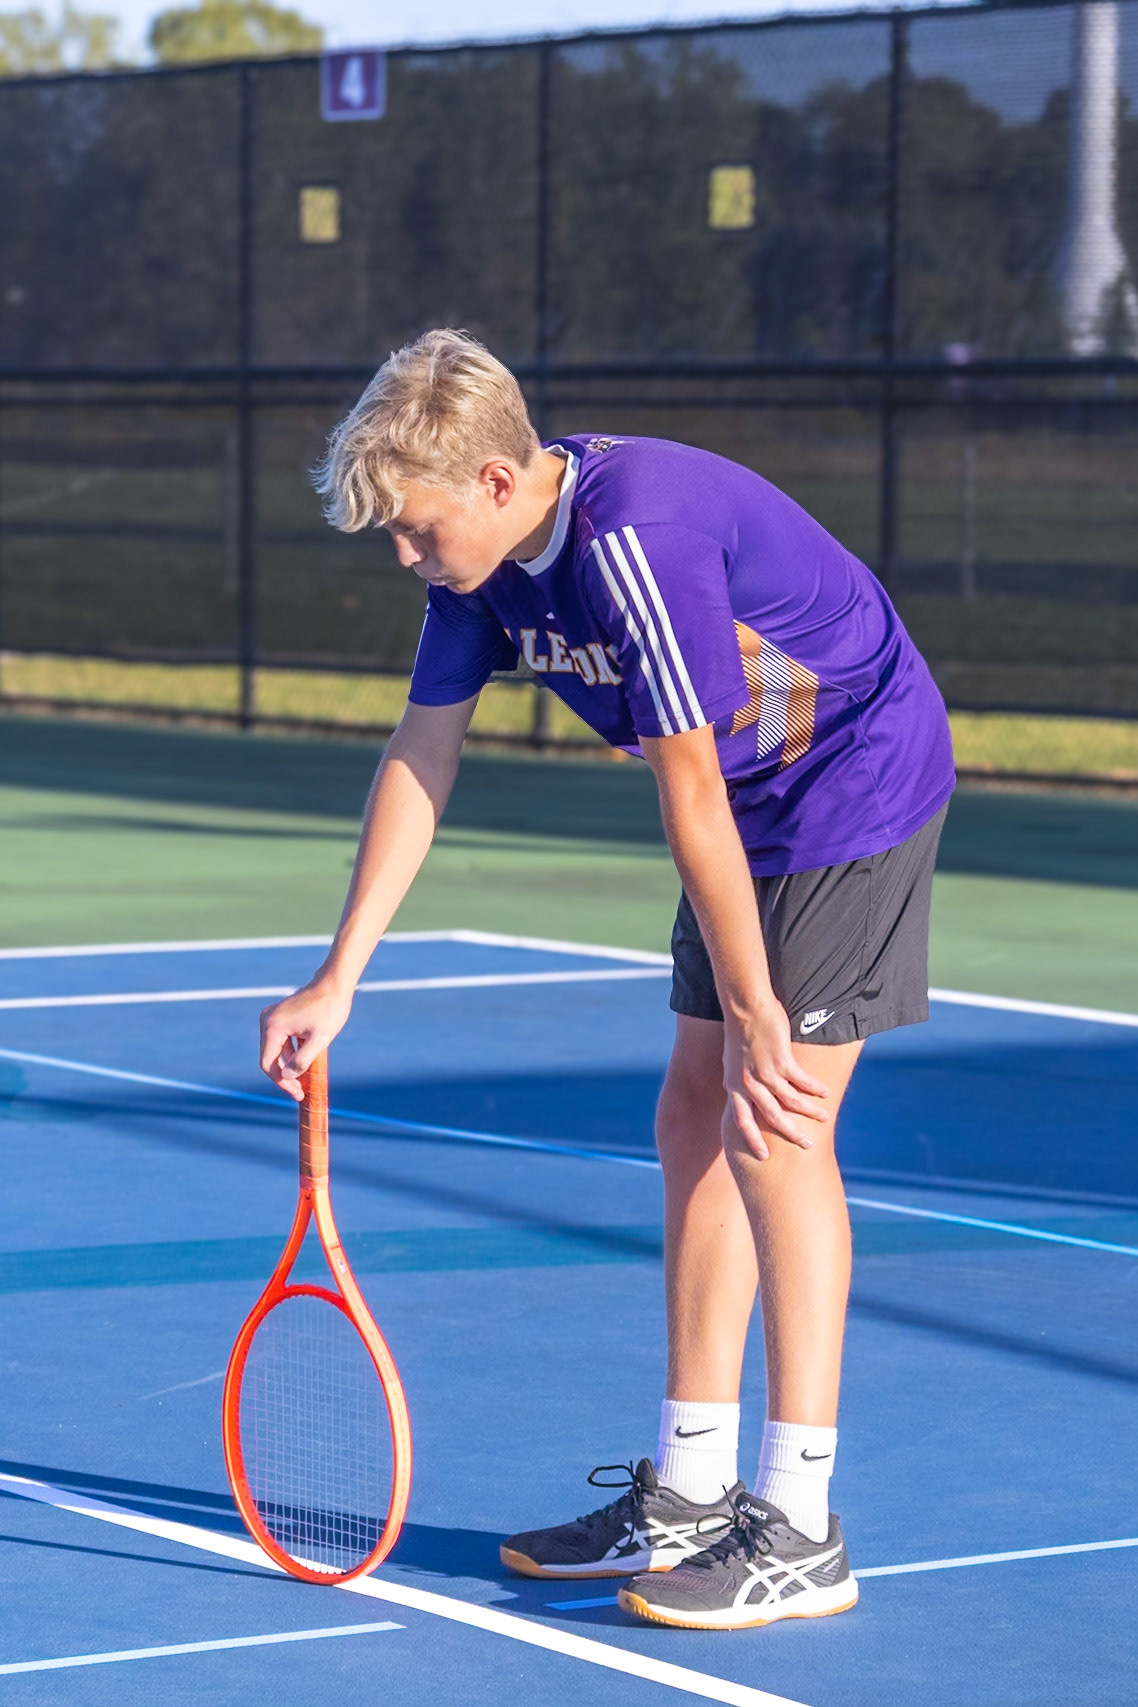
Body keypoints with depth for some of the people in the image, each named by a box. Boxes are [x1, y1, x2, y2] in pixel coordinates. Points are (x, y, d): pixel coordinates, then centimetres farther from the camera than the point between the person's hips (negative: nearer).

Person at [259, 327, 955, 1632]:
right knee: (695, 1123, 8)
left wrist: (755, 1015, -22)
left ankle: (799, 1533, -8)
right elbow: (421, 757, 4)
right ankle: (688, 1495, 15)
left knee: (775, 1130, -12)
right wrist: (336, 981, 2)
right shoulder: (484, 554, -4)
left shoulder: (636, 537, -31)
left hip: (857, 784, -9)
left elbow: (691, 796, -27)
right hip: (758, 803, 9)